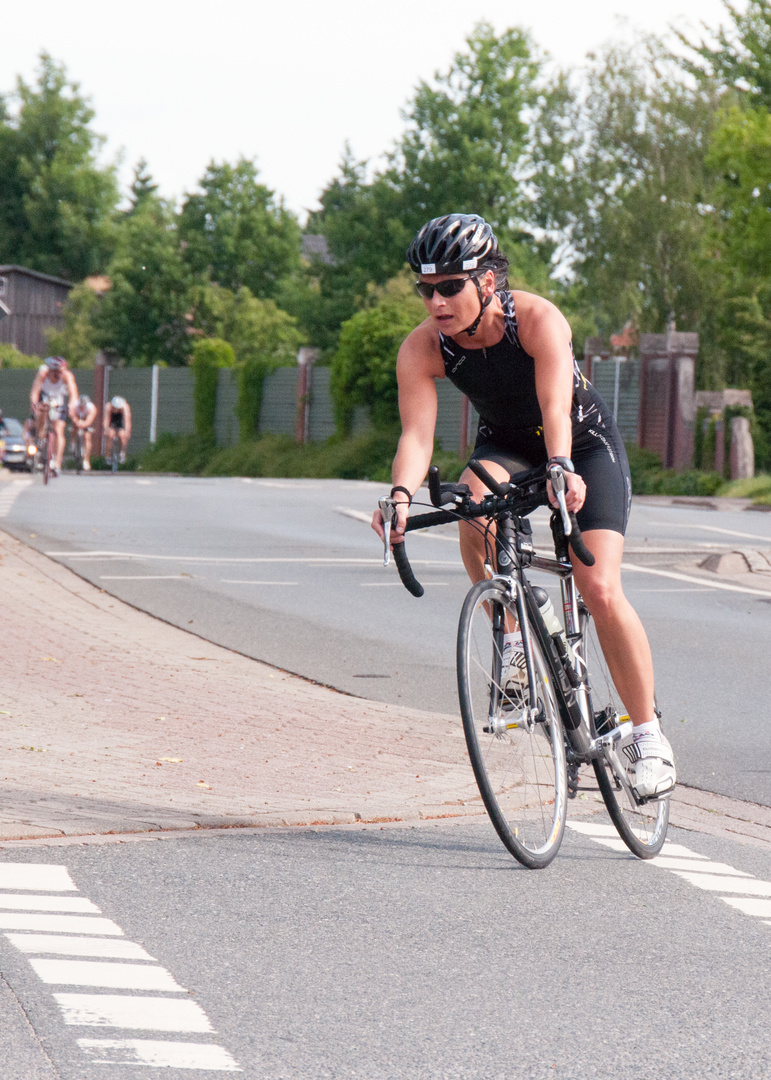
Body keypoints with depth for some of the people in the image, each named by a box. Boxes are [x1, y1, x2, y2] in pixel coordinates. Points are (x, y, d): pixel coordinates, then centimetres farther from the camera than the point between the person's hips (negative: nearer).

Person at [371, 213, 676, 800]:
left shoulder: (538, 318, -32)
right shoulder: (422, 348, -23)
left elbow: (555, 407, -46)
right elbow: (416, 432, -32)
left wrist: (563, 468, -65)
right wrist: (401, 495, -52)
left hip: (586, 445, -3)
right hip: (508, 447, 3)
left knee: (600, 588, -16)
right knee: (472, 499, -33)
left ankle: (647, 730, -1)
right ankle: (514, 638, -14)